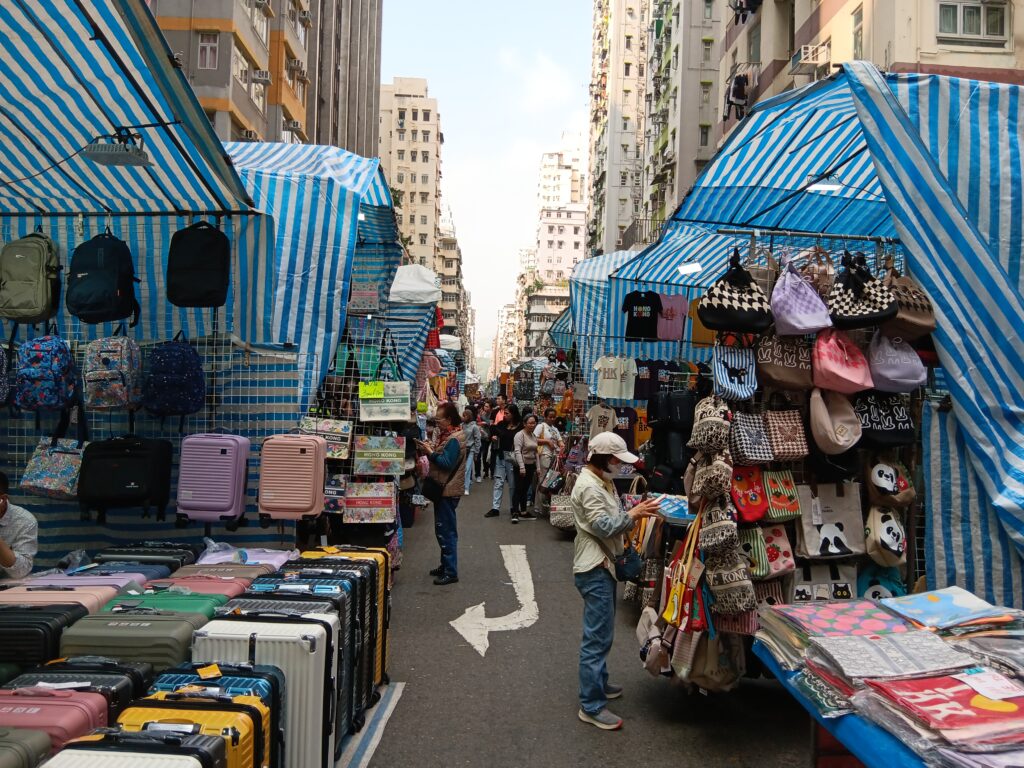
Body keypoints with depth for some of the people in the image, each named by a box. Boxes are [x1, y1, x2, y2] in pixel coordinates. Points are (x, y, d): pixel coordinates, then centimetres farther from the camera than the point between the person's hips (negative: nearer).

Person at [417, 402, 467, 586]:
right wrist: (428, 449, 0)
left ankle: (451, 572, -2)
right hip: (442, 489, 11)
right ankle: (445, 565, 30)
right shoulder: (447, 435, 14)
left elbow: (447, 463, -25)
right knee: (443, 530, 19)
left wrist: (430, 452, -20)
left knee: (445, 531, -7)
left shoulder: (454, 439, -18)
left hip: (448, 491, -11)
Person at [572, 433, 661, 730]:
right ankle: (591, 706, -2)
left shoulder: (602, 482, 13)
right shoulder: (588, 487, -20)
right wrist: (633, 515, -18)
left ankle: (599, 683, 36)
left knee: (601, 633, 22)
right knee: (598, 637, -8)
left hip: (603, 566, 11)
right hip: (594, 570, -11)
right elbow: (604, 526, -25)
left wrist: (635, 512, -2)